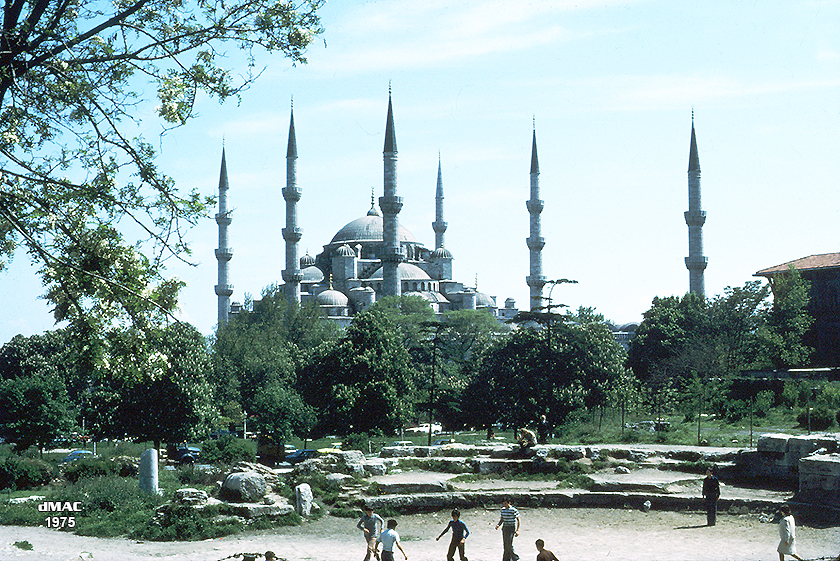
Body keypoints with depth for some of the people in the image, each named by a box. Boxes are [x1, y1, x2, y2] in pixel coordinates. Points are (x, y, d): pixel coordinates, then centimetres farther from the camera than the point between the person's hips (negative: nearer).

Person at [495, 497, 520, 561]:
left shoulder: (514, 510, -11)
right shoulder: (503, 510, 7)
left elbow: (518, 520, -8)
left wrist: (517, 530, -15)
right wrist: (498, 525, -4)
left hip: (511, 528, -6)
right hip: (504, 528, 6)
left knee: (509, 544, -11)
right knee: (505, 544, 6)